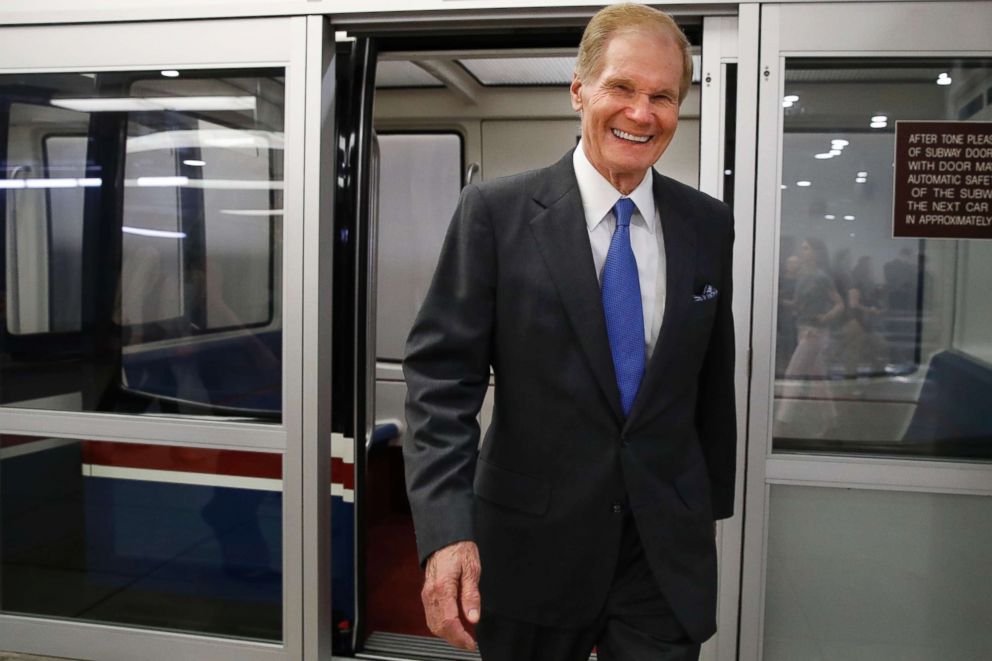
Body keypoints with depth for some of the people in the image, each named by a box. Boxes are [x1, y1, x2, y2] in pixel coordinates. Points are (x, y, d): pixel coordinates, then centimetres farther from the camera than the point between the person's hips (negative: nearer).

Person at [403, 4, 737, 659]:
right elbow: (442, 375, -13)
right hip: (532, 548, -1)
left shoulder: (708, 224, 1)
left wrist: (711, 509, 14)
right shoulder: (496, 212, -9)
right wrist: (446, 531, -21)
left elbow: (714, 384, 9)